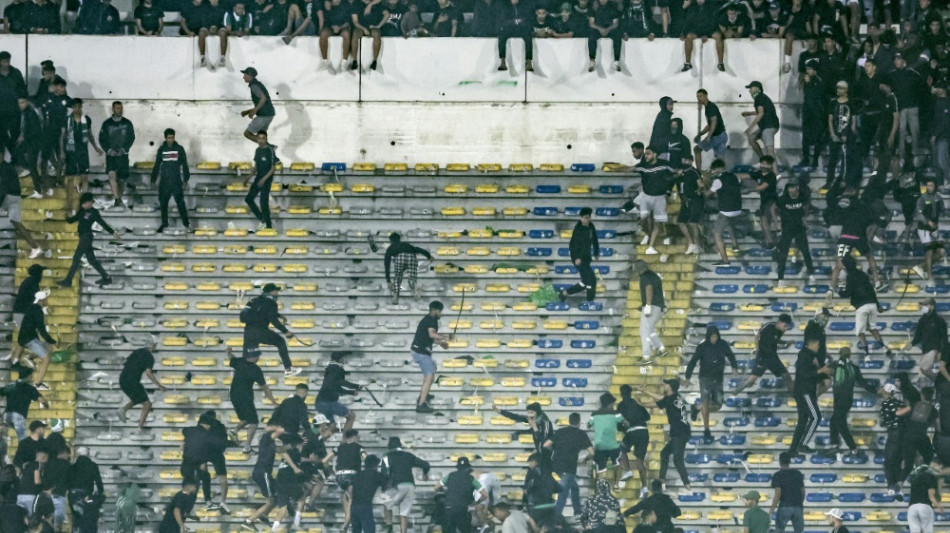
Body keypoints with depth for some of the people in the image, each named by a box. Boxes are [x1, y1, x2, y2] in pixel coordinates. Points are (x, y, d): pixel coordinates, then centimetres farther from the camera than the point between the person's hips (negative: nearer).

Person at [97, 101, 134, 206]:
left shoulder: (127, 123, 5)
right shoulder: (107, 124, 4)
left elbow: (132, 138, 4)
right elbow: (102, 139, 5)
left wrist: (123, 149, -8)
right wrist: (109, 150, -9)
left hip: (123, 154, 1)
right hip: (111, 154, -1)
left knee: (121, 178, 3)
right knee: (111, 174, -22)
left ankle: (119, 197, 22)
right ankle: (116, 197, -29)